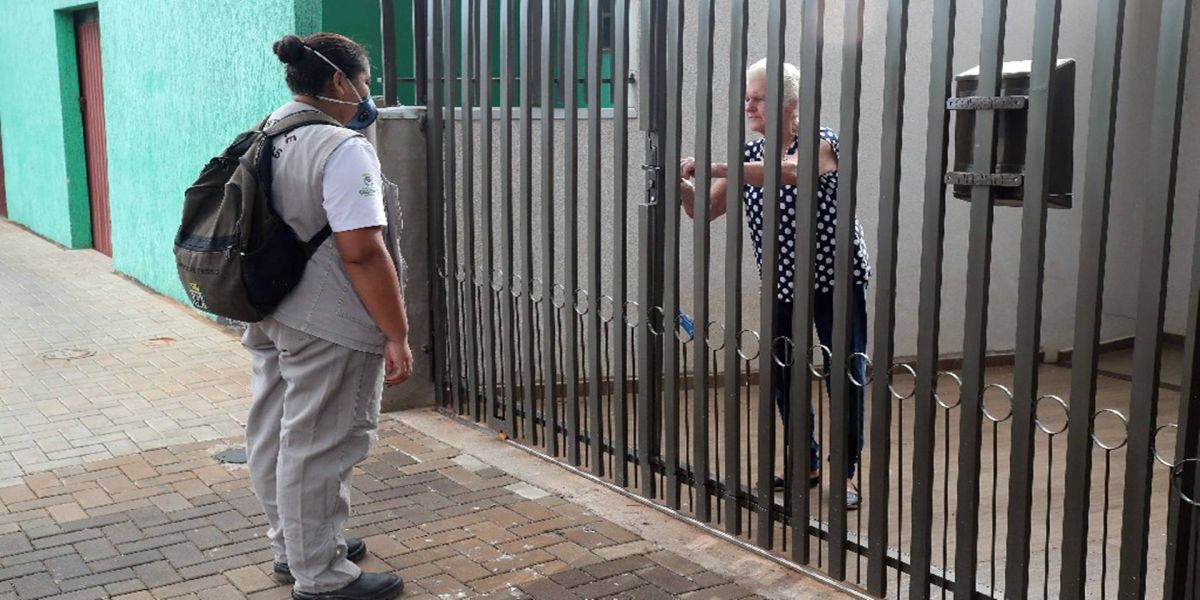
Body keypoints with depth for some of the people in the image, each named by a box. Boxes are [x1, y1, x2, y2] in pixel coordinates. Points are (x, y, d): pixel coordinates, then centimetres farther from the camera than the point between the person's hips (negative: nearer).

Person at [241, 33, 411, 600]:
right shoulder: (342, 148, -19)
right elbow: (361, 252, -24)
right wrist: (397, 334, -19)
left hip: (268, 317, 9)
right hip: (325, 326, -9)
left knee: (275, 437, 17)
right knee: (317, 446, 1)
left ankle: (293, 548, 35)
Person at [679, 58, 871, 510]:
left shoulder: (822, 142, -13)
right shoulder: (749, 156, 4)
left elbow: (789, 172, -36)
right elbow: (704, 211, -1)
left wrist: (713, 168, -42)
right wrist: (683, 186, -23)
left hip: (837, 279, -5)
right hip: (783, 285, 6)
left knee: (846, 375, -1)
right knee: (782, 376, 6)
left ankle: (847, 471, 14)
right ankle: (807, 464, 24)